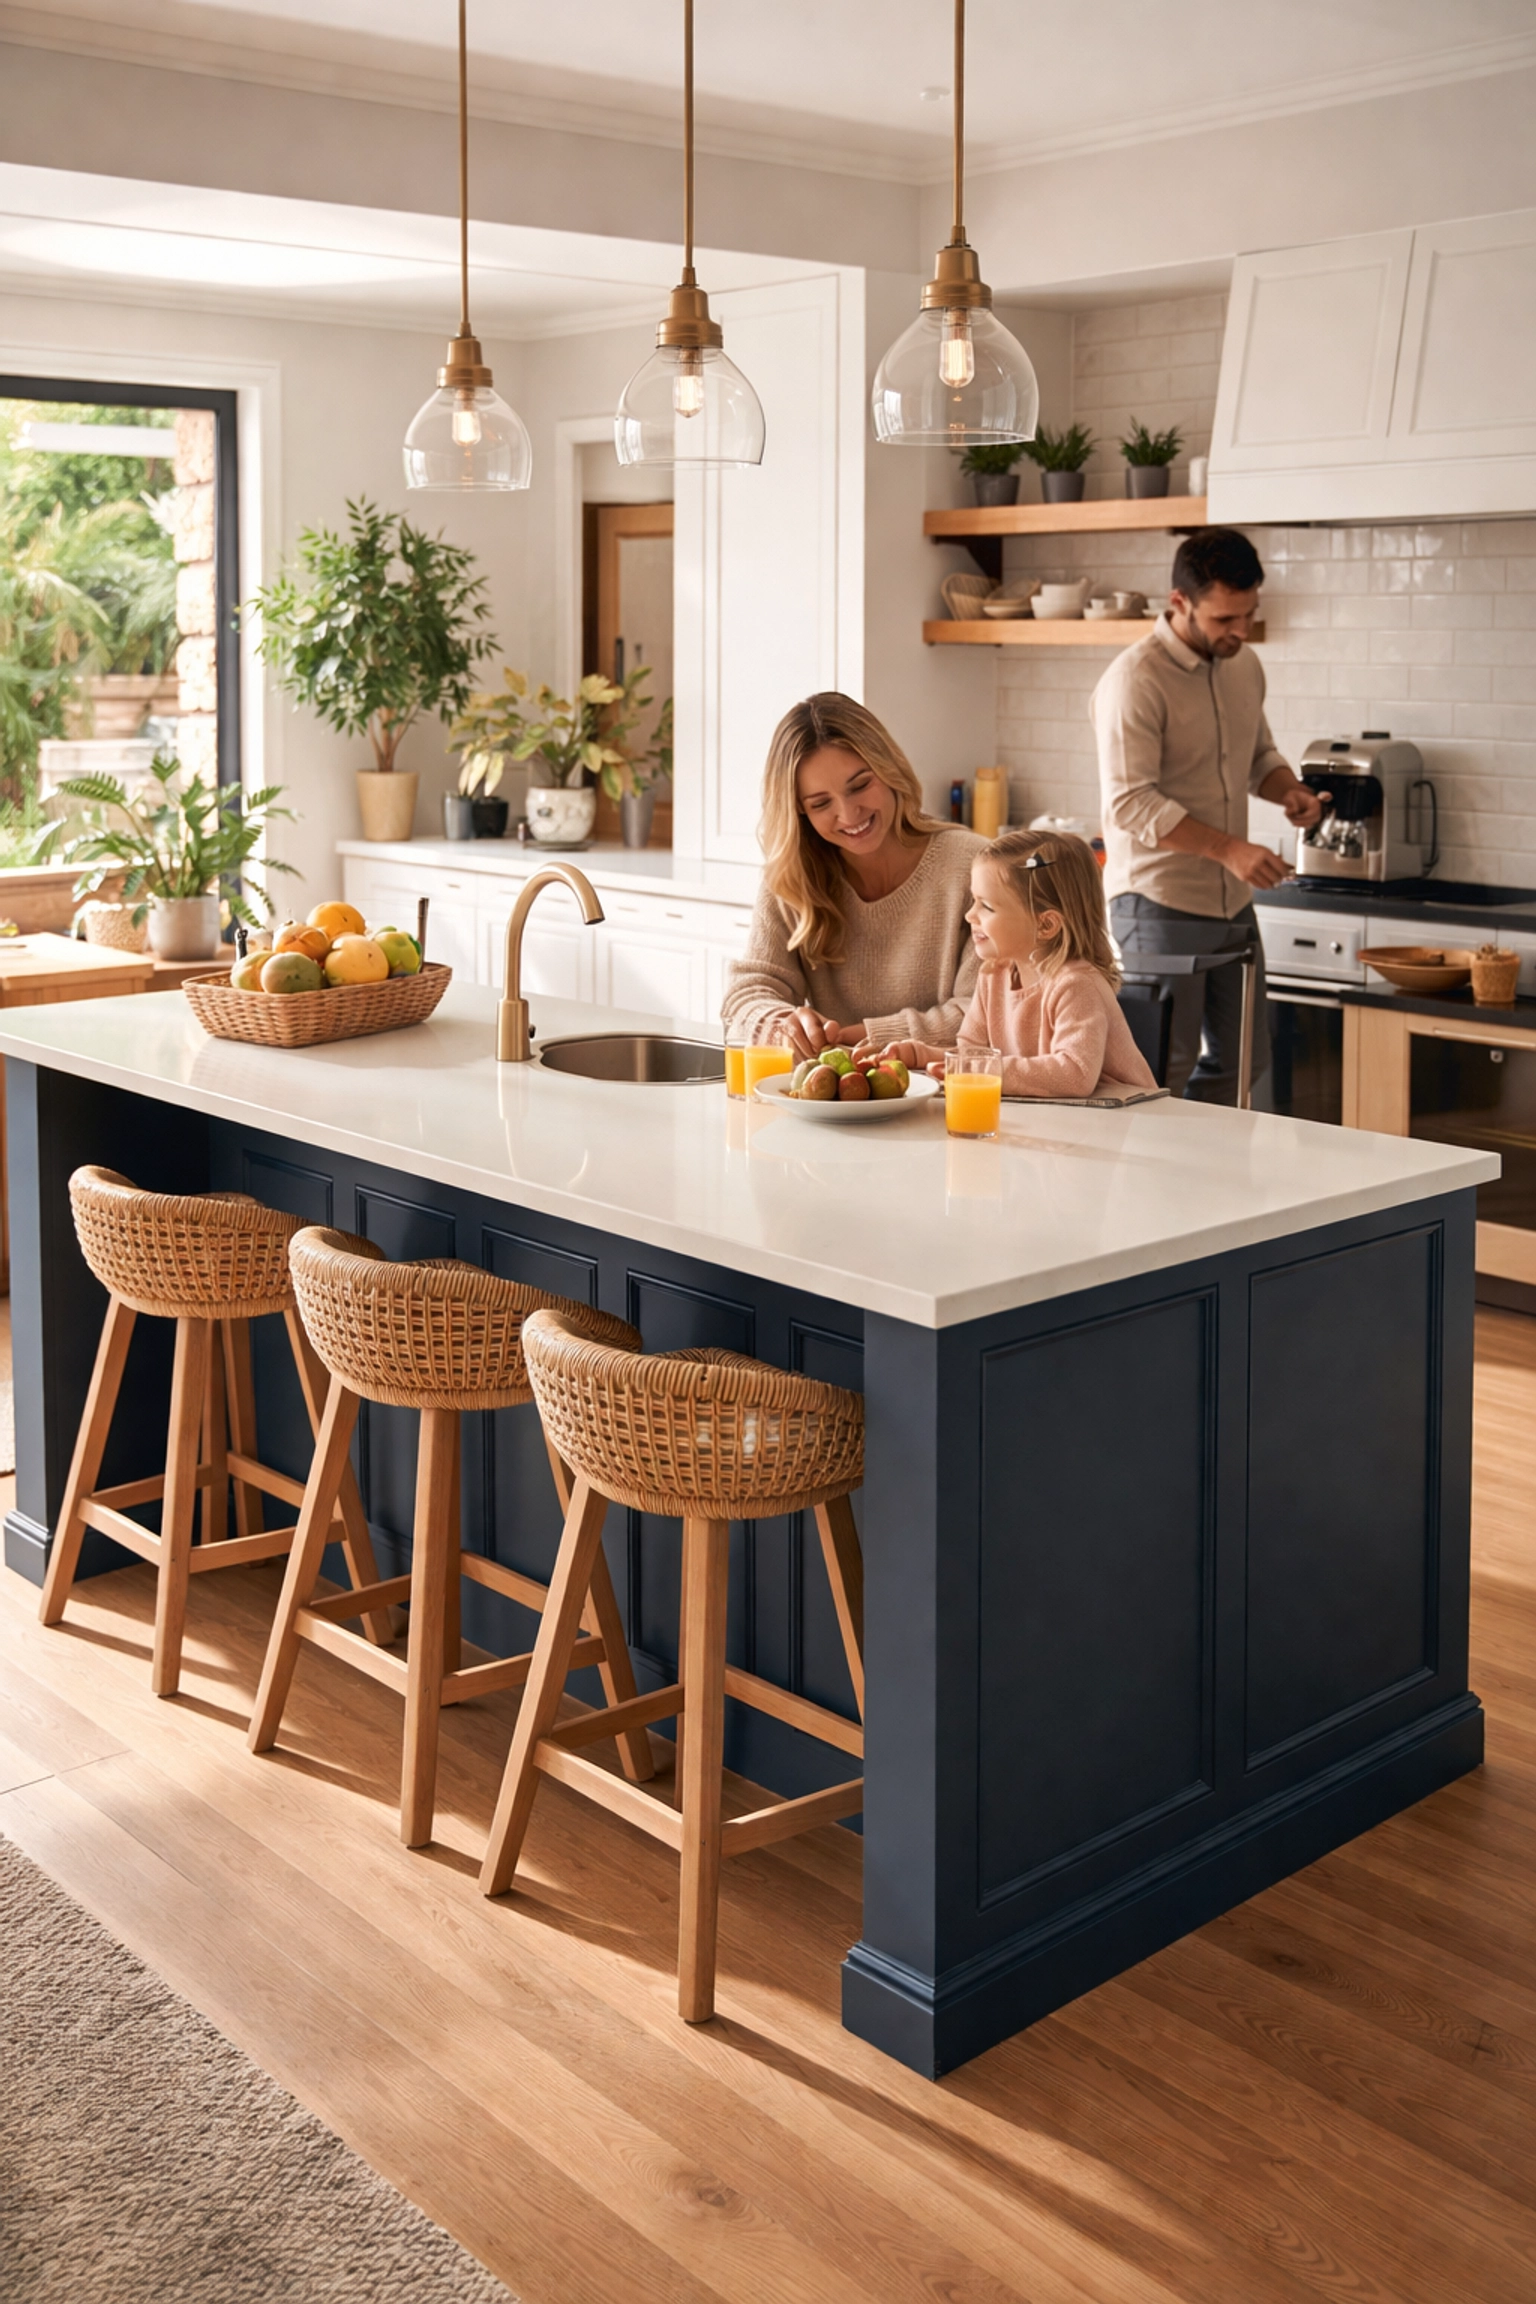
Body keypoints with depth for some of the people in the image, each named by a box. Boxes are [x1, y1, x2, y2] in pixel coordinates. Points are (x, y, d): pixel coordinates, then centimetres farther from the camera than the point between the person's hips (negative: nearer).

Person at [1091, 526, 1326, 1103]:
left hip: (1233, 903, 8)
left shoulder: (1245, 666, 9)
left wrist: (1288, 790, 3)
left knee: (1243, 1064, 14)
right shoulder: (1136, 680, -15)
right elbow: (1131, 803, -21)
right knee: (1163, 1075, -2)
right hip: (1160, 905, -8)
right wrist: (1228, 848, -26)